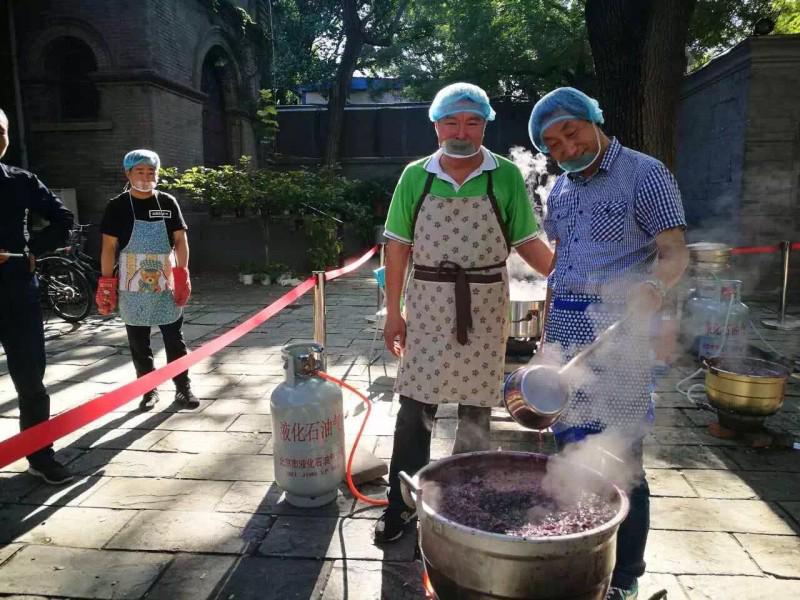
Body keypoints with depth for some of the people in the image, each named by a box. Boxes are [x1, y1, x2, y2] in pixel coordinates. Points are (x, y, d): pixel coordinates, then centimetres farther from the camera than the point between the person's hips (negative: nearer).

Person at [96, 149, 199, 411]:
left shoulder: (168, 202, 3)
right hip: (133, 286, -1)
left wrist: (183, 276, -4)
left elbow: (180, 239, 3)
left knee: (174, 338, 6)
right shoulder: (117, 206, -2)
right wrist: (106, 284, -7)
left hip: (166, 283, 1)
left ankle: (183, 387, 15)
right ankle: (149, 389, 20)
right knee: (138, 342, 8)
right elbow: (109, 246, -2)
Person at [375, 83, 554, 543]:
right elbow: (398, 246, 3)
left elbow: (527, 242, 2)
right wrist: (393, 312, 2)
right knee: (415, 407, 4)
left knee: (476, 409, 10)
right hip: (428, 304, 1)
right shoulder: (415, 177, 1)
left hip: (484, 307, 0)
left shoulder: (506, 177, -2)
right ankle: (401, 504, 20)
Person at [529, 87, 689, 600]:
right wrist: (548, 333, 15)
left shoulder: (644, 174, -5)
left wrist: (653, 286, -33)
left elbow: (676, 254, -11)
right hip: (564, 328, 7)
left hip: (617, 329, -6)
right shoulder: (560, 191, 14)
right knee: (571, 449, 13)